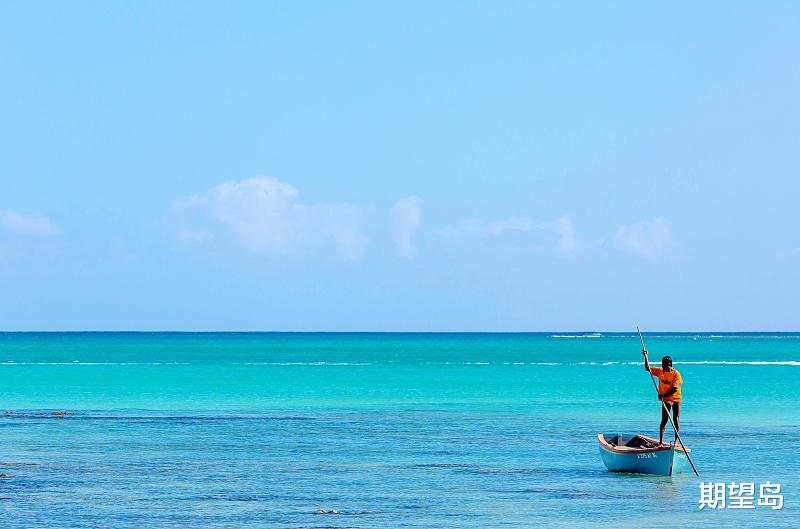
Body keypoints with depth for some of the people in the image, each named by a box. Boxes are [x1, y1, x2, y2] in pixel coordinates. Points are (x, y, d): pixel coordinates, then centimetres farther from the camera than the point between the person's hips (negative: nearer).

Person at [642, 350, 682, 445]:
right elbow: (648, 368, 5)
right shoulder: (660, 371, -1)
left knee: (676, 421, -2)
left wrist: (664, 395, -29)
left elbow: (675, 389, -23)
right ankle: (661, 441, -5)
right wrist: (646, 357, -6)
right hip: (666, 400, 3)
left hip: (676, 399, -3)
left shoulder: (676, 374, -16)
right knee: (664, 420, -3)